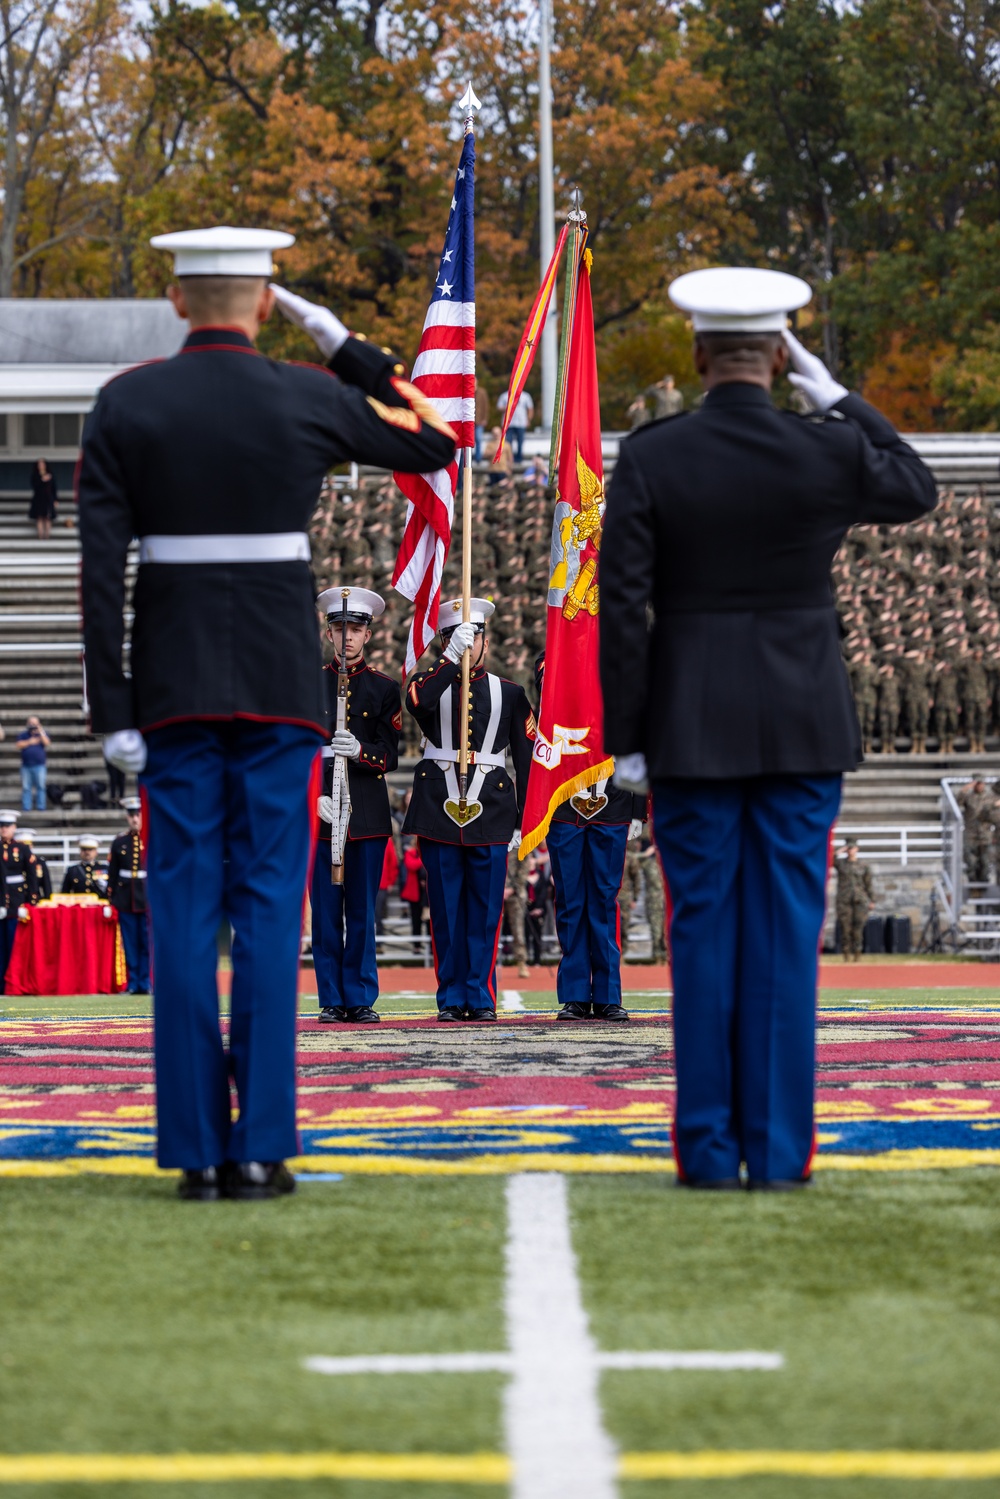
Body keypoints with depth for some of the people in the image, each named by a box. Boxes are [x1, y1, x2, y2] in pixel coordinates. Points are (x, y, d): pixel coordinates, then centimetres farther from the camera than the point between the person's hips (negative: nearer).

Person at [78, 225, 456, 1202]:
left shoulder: (124, 406, -1)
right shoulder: (309, 399, -3)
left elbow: (100, 564, -5)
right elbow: (433, 443, 14)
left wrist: (113, 710, -3)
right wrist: (341, 343, 11)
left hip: (173, 690, 1)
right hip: (281, 685, -1)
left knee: (184, 911, 2)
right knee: (269, 910, 1)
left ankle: (196, 1151, 0)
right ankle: (260, 1148, -2)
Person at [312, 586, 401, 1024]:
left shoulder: (384, 688, 8)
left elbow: (390, 757, 2)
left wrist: (360, 751, -19)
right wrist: (314, 796, -8)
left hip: (368, 811, 0)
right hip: (320, 807, 0)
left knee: (362, 910, 0)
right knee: (326, 910, 0)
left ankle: (361, 1000, 4)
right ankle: (332, 1000, 4)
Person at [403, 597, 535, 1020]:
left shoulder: (509, 694, 10)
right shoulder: (431, 684, 9)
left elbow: (526, 760, 9)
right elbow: (418, 702, -18)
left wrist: (523, 822, 4)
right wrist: (452, 658, -24)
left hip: (491, 812, 0)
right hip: (439, 809, 0)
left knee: (485, 909, -1)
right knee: (446, 909, 1)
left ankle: (482, 997, 5)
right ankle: (451, 998, 7)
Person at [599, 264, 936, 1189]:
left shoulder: (650, 460, -7)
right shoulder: (830, 451, -6)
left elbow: (623, 609, -7)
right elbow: (917, 492, 16)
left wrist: (626, 739, 0)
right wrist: (834, 398, 12)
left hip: (693, 730, 0)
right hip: (805, 729, 0)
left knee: (704, 937, 5)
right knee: (787, 938, 4)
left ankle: (709, 1149, 5)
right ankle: (780, 1149, 3)